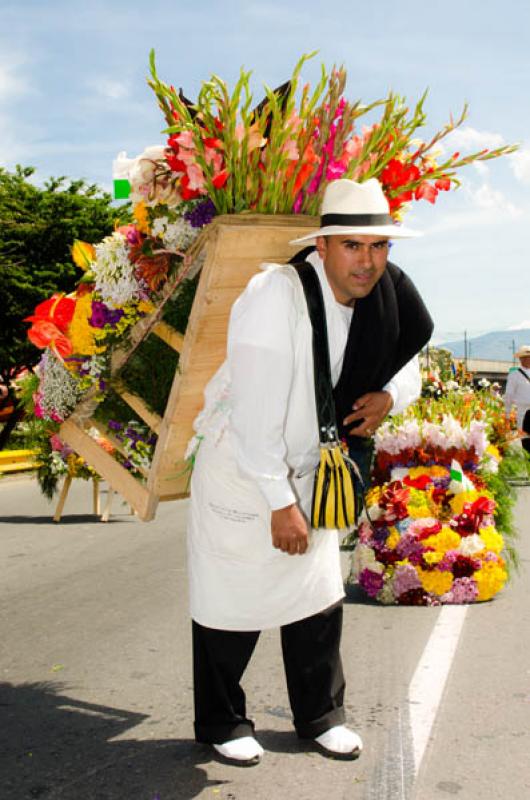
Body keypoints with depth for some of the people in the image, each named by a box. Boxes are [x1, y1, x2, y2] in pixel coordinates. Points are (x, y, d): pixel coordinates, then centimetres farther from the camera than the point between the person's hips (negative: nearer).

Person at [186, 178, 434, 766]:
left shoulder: (385, 297, -6)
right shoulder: (276, 297, -27)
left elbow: (407, 364, 12)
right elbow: (255, 416, -28)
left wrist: (387, 397, -12)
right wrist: (280, 504, -23)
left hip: (306, 473, 6)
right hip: (240, 472, -6)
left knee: (319, 600, 14)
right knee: (232, 604, 6)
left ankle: (319, 717, 34)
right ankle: (221, 725, 28)